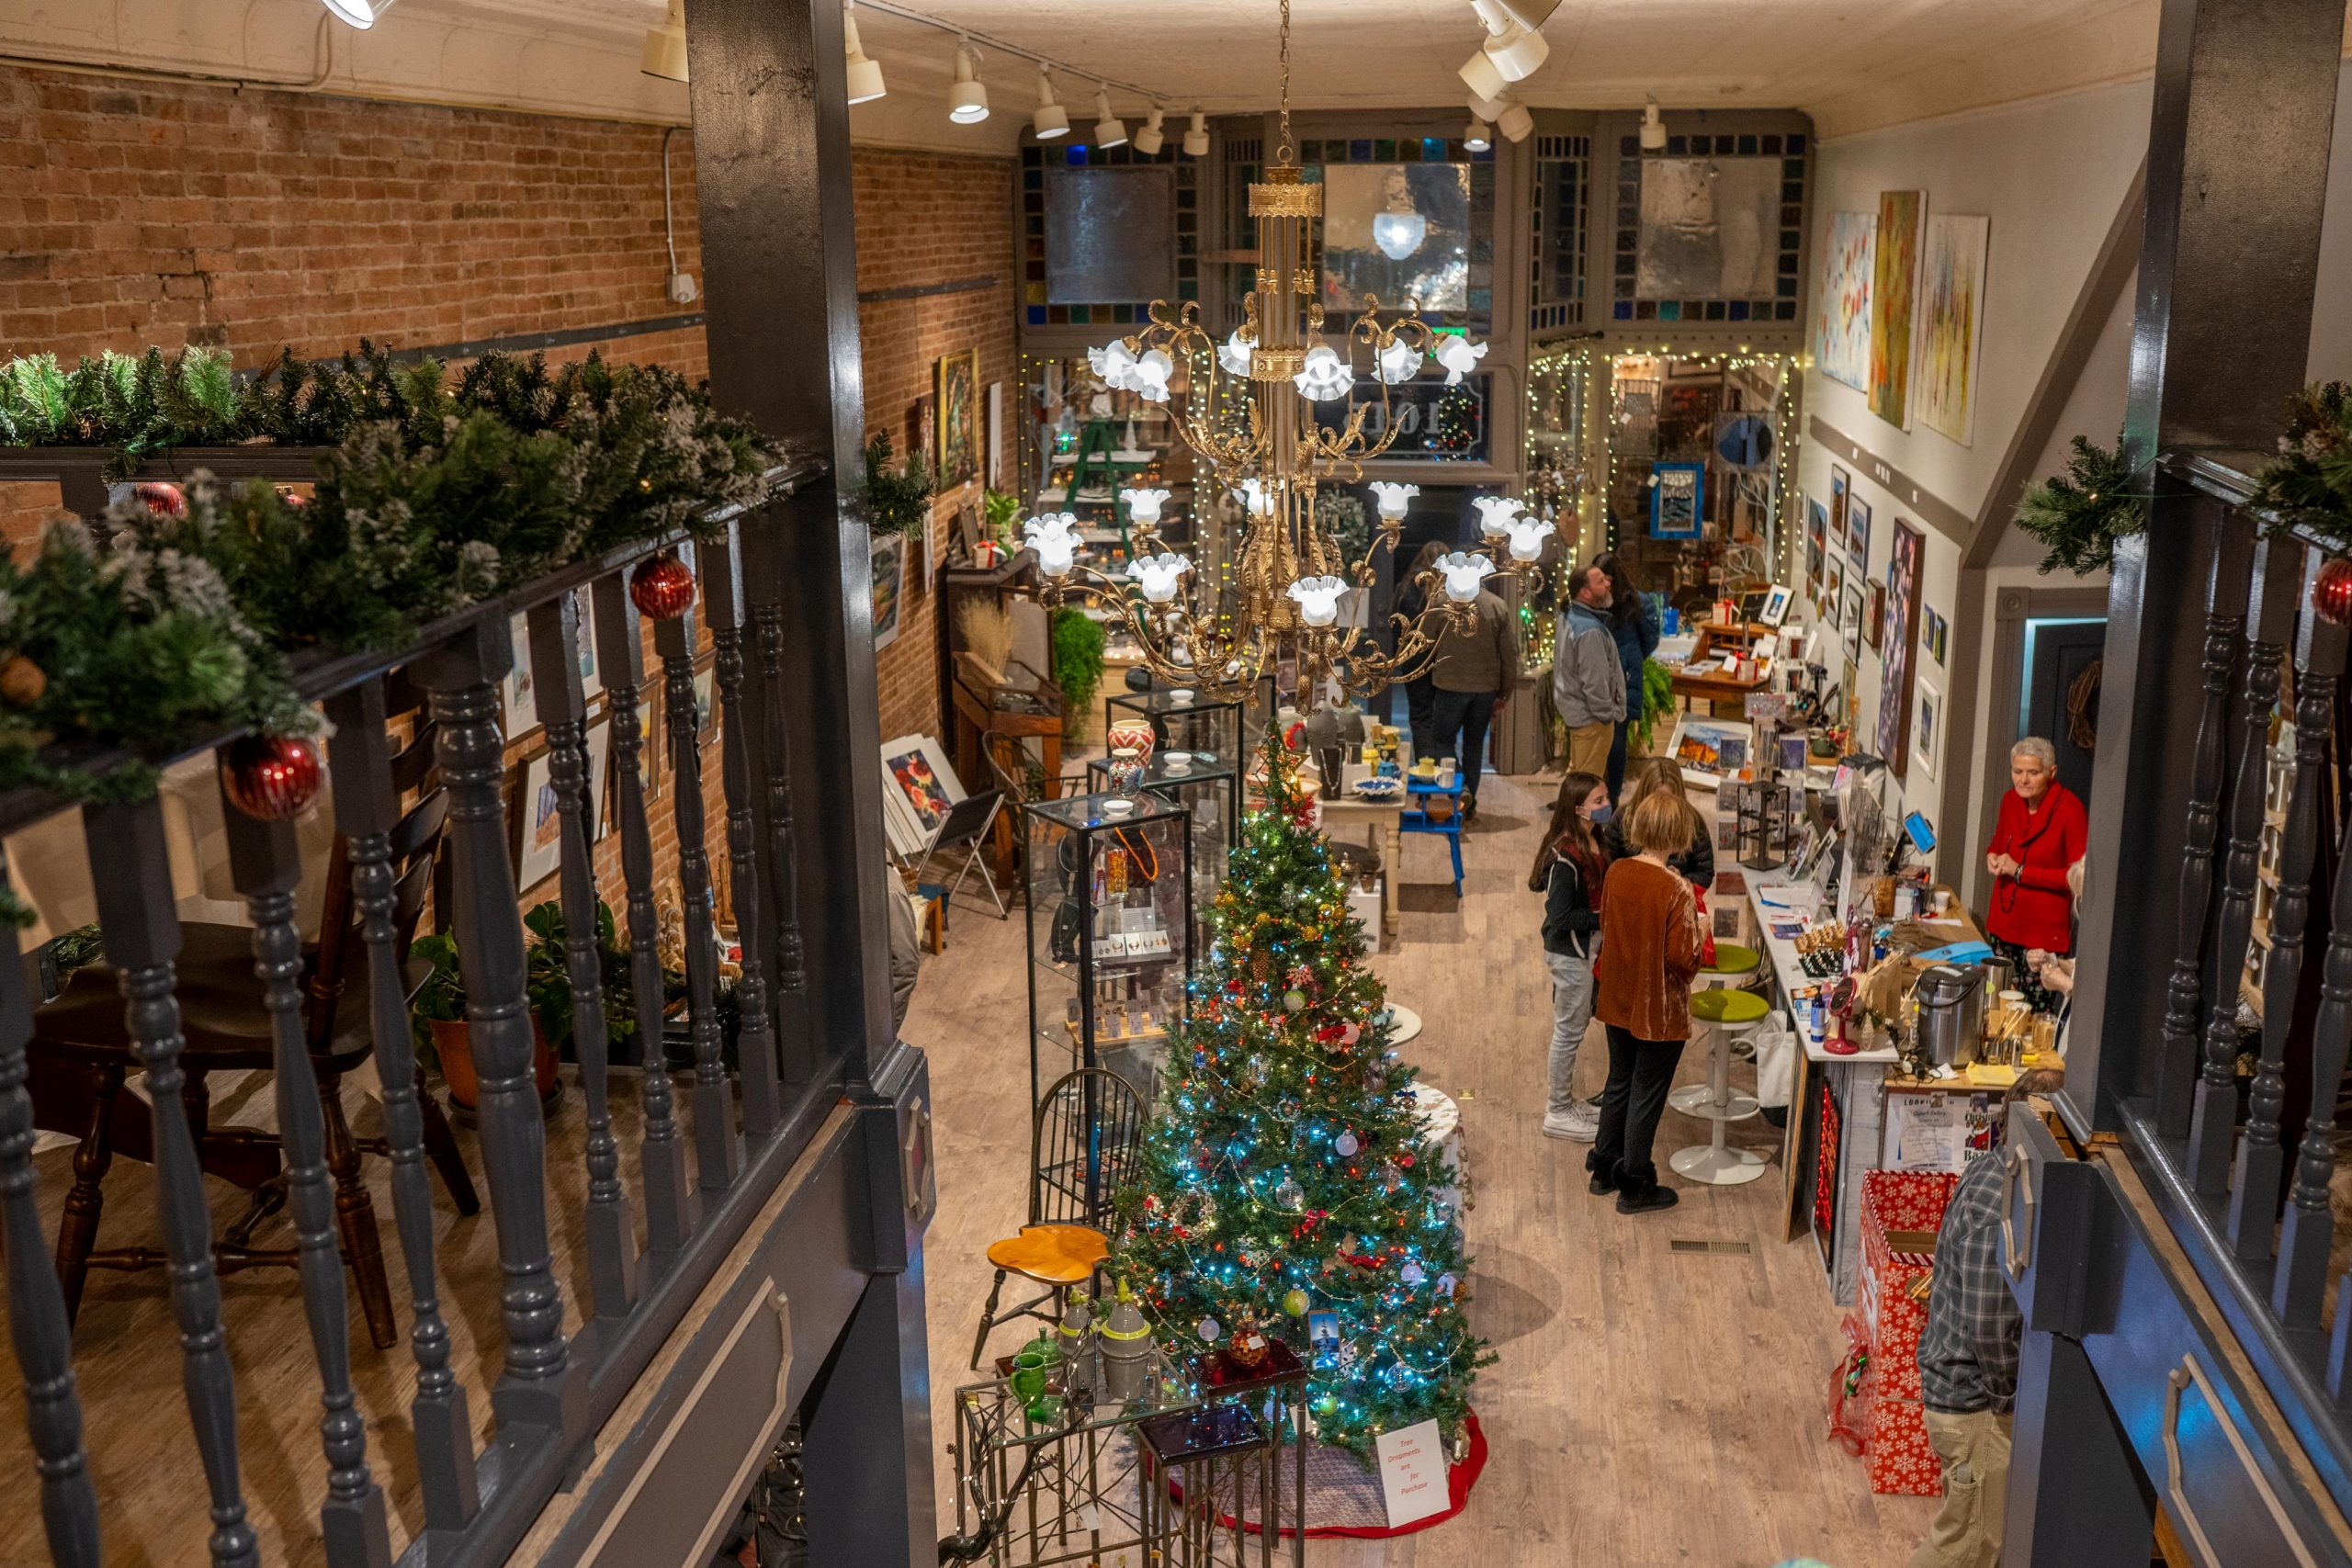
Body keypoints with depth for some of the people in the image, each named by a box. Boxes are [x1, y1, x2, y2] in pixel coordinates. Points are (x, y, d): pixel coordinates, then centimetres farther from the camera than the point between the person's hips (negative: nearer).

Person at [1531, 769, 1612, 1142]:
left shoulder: (1591, 843, 1)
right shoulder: (1564, 856, -26)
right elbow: (1560, 916, -26)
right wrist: (1603, 918, -22)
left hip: (1585, 947, 9)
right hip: (1569, 952, -9)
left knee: (1574, 1025, 20)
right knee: (1569, 1030, 4)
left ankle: (1564, 1101, 36)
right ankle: (1558, 1114, 18)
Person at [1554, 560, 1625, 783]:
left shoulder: (1569, 616, 4)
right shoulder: (1590, 630, -28)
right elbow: (1595, 681, -25)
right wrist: (1606, 714, -14)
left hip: (1572, 708, 10)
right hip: (1590, 717, -10)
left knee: (1575, 772, 22)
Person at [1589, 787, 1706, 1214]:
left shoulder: (1616, 873, -7)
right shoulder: (1677, 890, -25)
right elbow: (1682, 959, -22)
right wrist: (1698, 937, -4)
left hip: (1617, 1000, 6)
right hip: (1659, 1010, -6)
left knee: (1619, 1083, 22)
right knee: (1647, 1096, 9)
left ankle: (1604, 1169, 35)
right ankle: (1635, 1187, 21)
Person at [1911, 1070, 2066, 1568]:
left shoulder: (1992, 1172, 2)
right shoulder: (2002, 1207, -28)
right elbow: (1990, 1324, -27)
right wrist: (2017, 1397, -12)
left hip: (1956, 1382, 9)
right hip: (1977, 1402, -9)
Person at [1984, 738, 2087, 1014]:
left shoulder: (2070, 809, -16)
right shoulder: (2011, 800, 3)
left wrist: (2020, 871, -18)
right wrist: (1992, 857, -3)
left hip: (2044, 929, -6)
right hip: (2003, 923, 6)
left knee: (2034, 1012, -2)